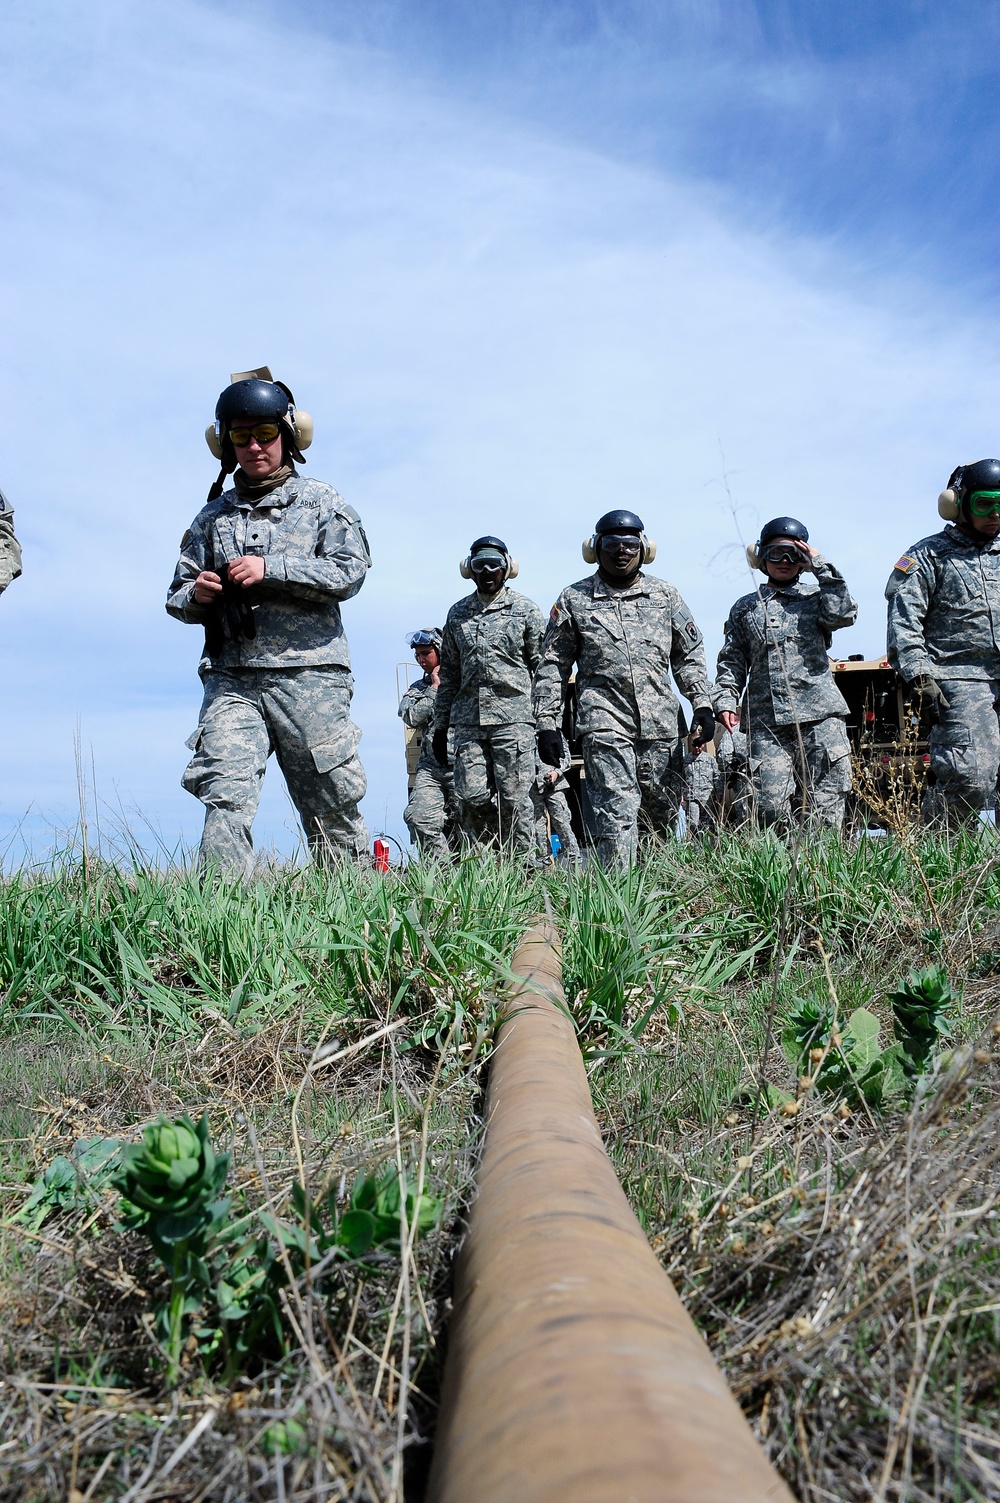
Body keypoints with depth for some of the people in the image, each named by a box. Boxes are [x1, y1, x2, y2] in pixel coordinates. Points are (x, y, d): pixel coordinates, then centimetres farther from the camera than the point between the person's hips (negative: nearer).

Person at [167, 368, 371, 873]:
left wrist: (270, 569, -13)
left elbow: (349, 572, -5)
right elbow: (178, 597, 20)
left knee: (330, 803, 2)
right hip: (231, 679, 3)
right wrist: (196, 595, -4)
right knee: (225, 795, -14)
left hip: (307, 674, -2)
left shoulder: (320, 502, 10)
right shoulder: (213, 516, 19)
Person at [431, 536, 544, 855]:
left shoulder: (525, 609, 6)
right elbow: (448, 674, 19)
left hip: (513, 718, -3)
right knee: (471, 797, -1)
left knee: (514, 799, -4)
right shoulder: (457, 613, 17)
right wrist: (440, 726, 15)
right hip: (468, 720, 4)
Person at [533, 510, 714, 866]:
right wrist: (547, 723, 0)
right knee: (617, 813, -12)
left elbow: (689, 654, 16)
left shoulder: (665, 594, 13)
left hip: (662, 726, 3)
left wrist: (702, 704, 5)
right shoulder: (573, 599, 7)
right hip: (605, 722, -3)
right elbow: (552, 666, 7)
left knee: (666, 814, 8)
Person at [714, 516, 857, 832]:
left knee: (823, 809, -5)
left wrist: (821, 566, 0)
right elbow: (731, 662, 16)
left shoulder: (815, 598, 15)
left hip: (820, 715, -1)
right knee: (769, 807, -10)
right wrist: (725, 701, 2)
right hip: (766, 723, 1)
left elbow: (843, 614, -7)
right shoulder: (745, 608, 20)